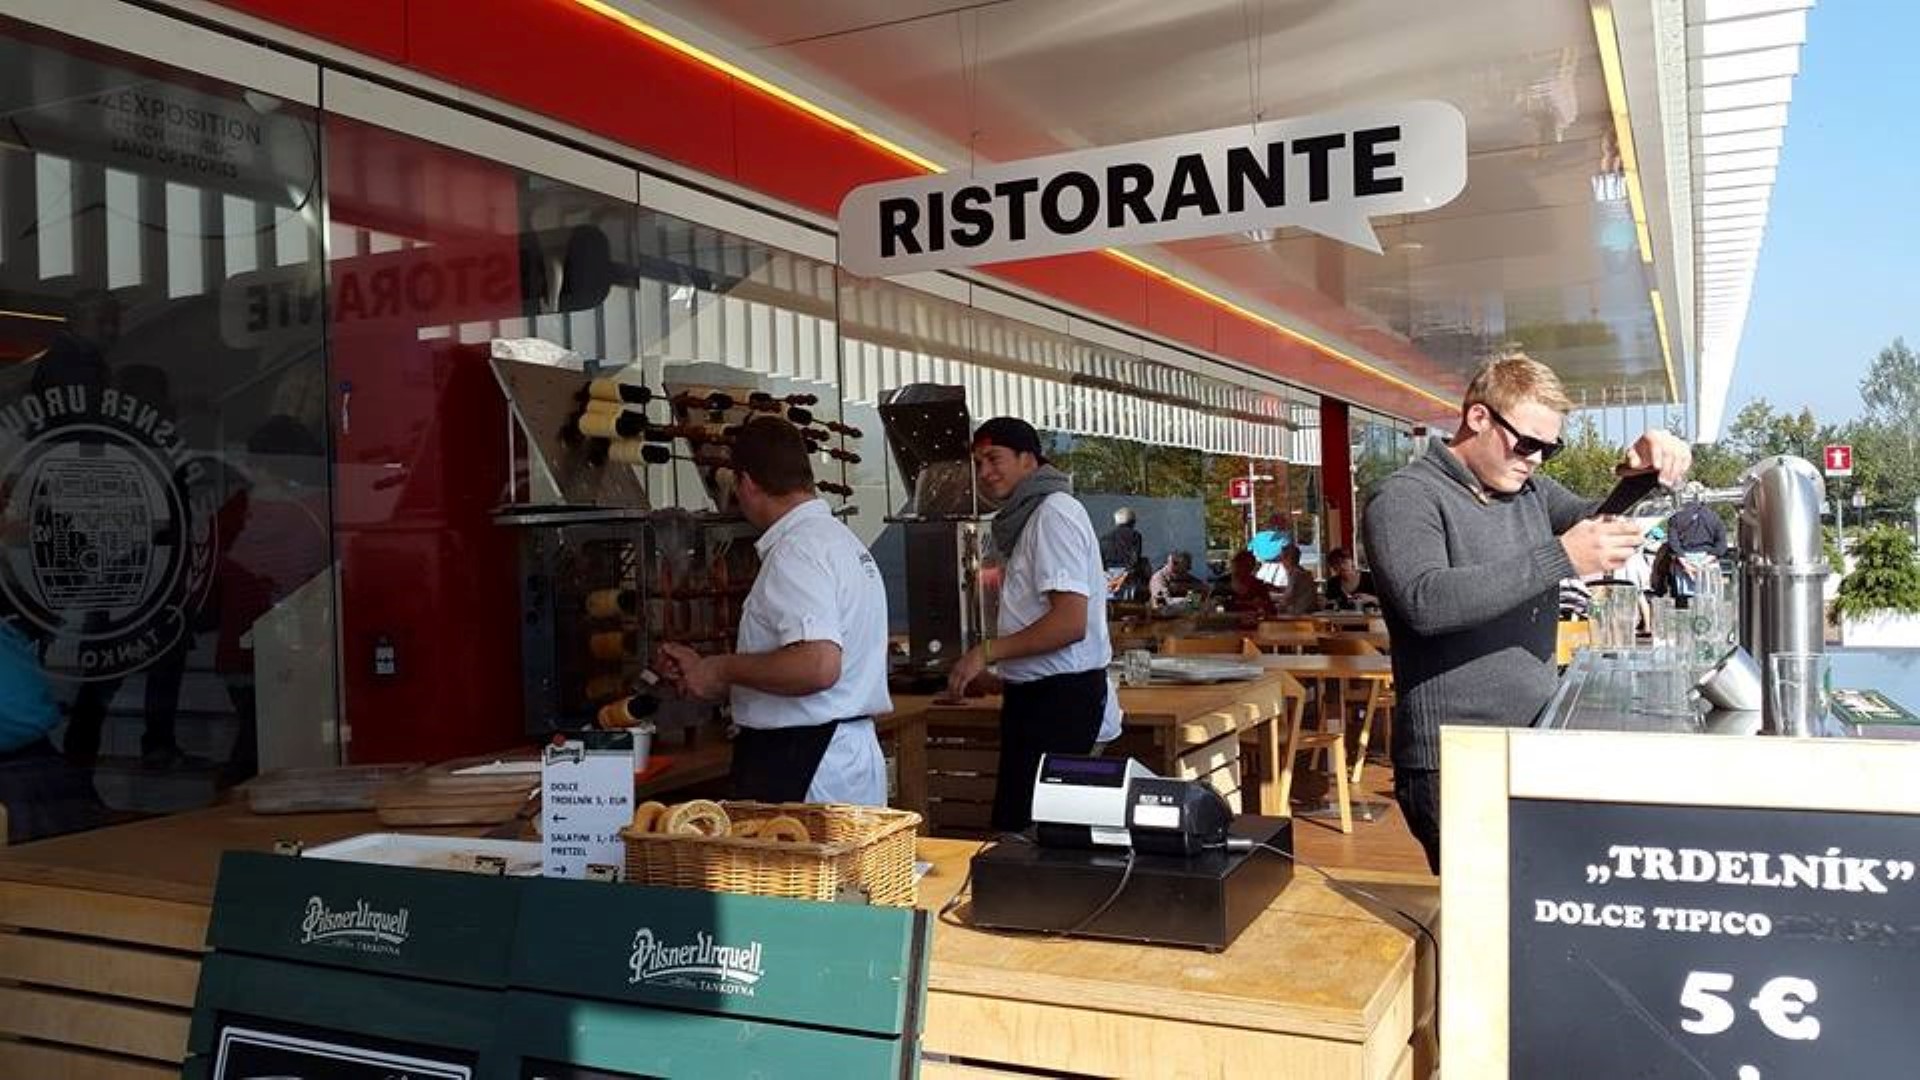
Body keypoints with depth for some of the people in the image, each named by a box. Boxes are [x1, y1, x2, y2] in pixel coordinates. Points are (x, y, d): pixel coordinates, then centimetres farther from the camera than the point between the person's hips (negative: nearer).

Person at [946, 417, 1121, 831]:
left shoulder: (1053, 513, -12)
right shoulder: (1029, 519, 19)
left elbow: (1071, 622, -21)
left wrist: (987, 651, -15)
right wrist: (1000, 681, 15)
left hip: (1059, 699, -10)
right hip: (1042, 694, 10)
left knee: (1021, 828, -8)